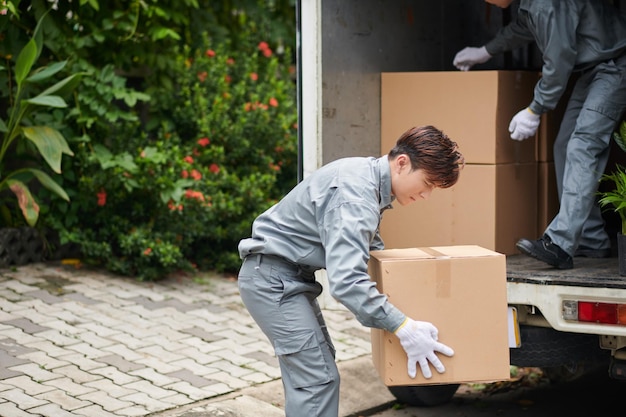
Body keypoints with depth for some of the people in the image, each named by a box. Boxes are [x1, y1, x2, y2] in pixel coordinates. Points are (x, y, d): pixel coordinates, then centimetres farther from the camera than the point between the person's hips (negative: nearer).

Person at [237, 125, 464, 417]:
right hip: (273, 279, -11)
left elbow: (370, 246, 21)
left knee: (305, 373, 18)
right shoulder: (356, 194, -28)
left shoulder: (368, 175, 4)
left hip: (289, 275, 11)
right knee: (319, 379, -11)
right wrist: (403, 328, -34)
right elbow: (346, 280, -37)